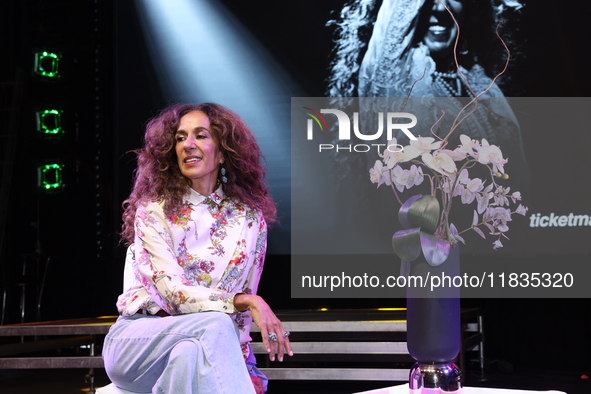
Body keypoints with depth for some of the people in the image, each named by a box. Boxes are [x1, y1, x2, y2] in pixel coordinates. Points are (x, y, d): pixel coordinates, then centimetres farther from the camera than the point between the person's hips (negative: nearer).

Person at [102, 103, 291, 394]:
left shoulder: (250, 218, 6)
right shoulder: (153, 210, -2)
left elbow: (245, 303, 8)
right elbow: (172, 292, -13)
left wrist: (241, 365, -7)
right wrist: (247, 302, -24)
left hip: (208, 345, 2)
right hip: (137, 342, -2)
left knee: (188, 355, -34)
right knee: (216, 325, -32)